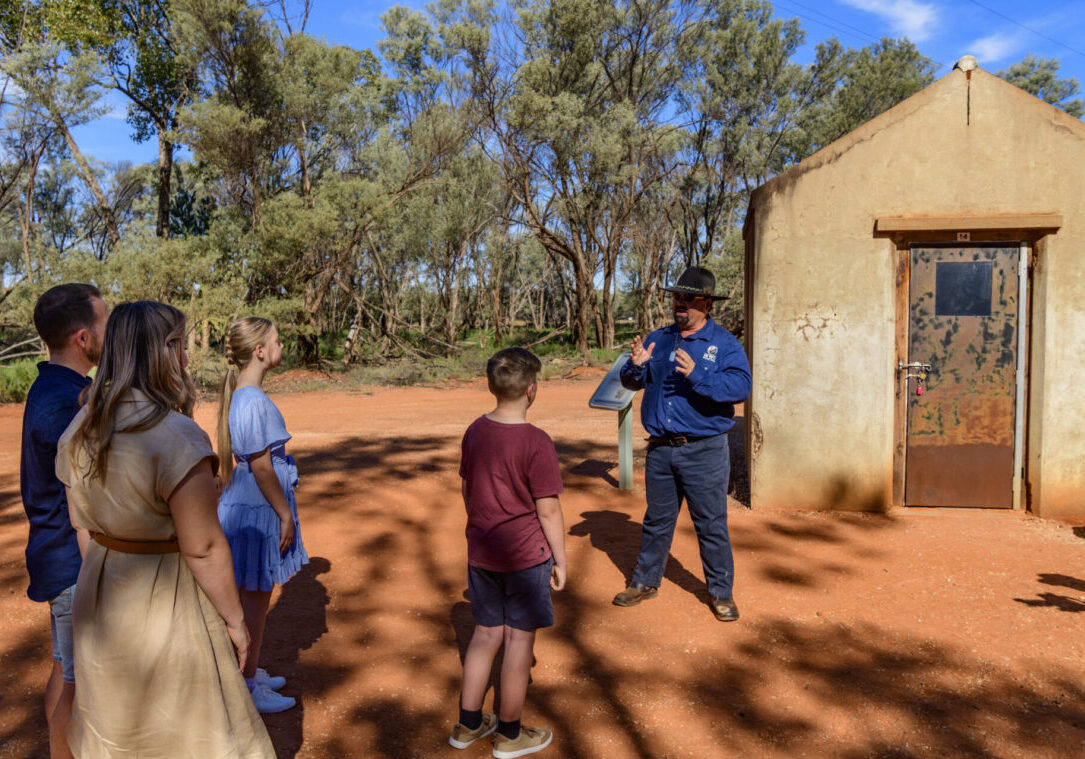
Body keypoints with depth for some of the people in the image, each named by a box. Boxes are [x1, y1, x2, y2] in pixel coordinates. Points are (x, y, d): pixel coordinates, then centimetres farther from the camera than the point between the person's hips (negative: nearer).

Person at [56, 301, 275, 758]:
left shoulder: (79, 429, -2)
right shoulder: (177, 436, -26)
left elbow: (78, 520, 8)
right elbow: (202, 548, -24)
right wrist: (233, 618, -13)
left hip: (99, 595, 7)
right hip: (165, 601, -7)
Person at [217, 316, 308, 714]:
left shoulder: (242, 394, 8)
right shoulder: (252, 402, -23)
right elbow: (261, 466, -22)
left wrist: (282, 510, 19)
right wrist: (285, 514, -15)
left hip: (248, 506, 10)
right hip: (256, 511, -10)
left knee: (256, 595, 20)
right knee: (255, 597, 3)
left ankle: (251, 672, 35)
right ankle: (249, 688, 18)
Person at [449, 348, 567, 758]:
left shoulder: (475, 432, 0)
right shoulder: (536, 442, -20)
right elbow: (548, 511, -16)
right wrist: (560, 559, -5)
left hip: (481, 552, 6)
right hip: (526, 555, -6)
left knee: (486, 632, 19)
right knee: (520, 638, 9)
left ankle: (467, 725, 31)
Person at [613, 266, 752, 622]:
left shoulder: (724, 343, -2)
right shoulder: (658, 339, 11)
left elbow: (741, 386, -18)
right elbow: (631, 382, 11)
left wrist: (697, 375, -30)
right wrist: (636, 365, -12)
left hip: (704, 450, -4)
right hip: (660, 449, 4)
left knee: (711, 525, 5)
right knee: (656, 520, 16)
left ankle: (721, 593, 21)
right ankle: (646, 582, 31)